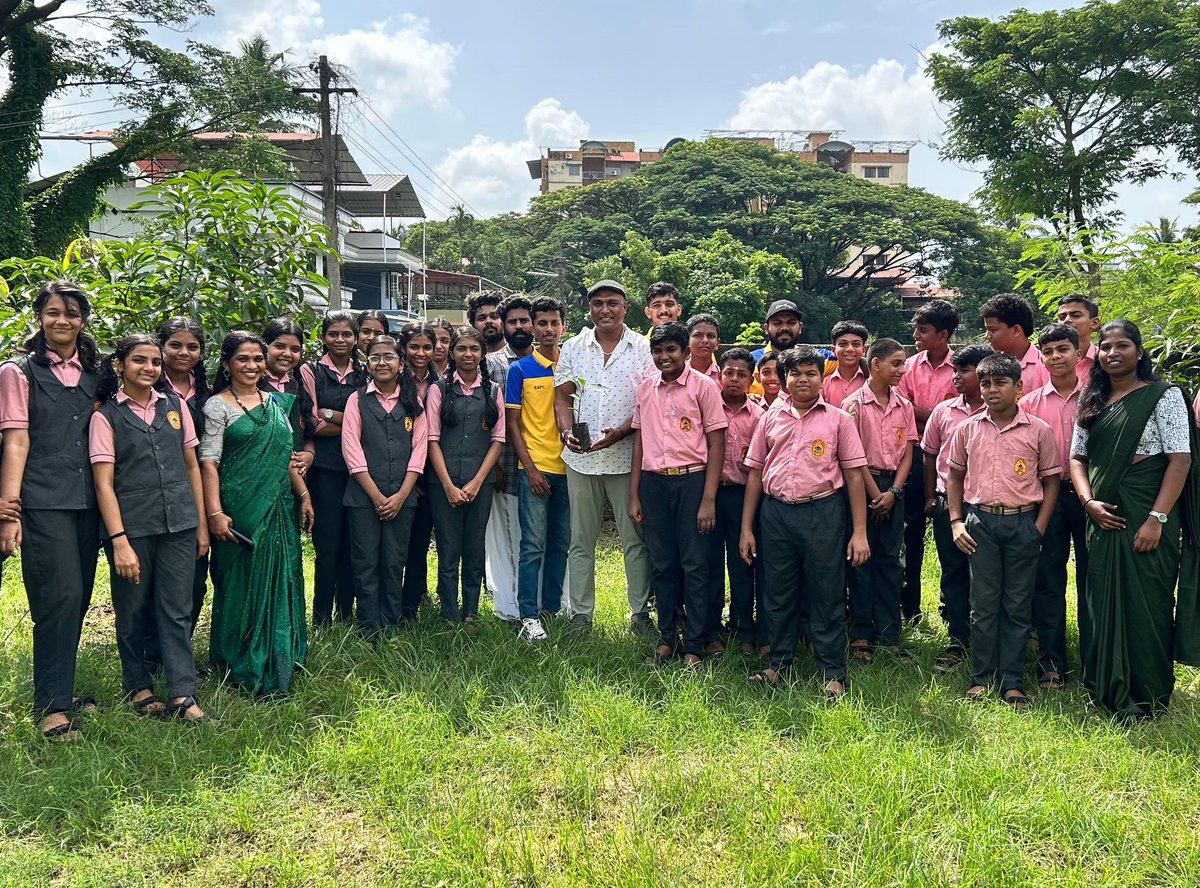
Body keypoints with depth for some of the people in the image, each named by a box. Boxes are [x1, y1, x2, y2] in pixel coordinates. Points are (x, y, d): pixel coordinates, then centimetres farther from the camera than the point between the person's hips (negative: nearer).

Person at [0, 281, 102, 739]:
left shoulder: (94, 374, 14)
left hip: (87, 501, 5)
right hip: (43, 503, -5)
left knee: (77, 599, 10)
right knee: (60, 596, -9)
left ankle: (60, 690, 25)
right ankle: (50, 706, 2)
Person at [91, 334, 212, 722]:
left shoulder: (175, 405, 9)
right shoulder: (106, 416, -1)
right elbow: (104, 483, -5)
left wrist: (202, 523, 9)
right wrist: (119, 541, -13)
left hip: (179, 525, 2)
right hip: (132, 526, -2)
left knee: (177, 612, 4)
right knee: (133, 613, 10)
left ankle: (182, 695, 7)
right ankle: (138, 687, 27)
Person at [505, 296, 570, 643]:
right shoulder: (520, 369, 0)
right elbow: (512, 423, -1)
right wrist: (530, 468, -8)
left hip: (568, 467, 3)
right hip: (535, 468, -3)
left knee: (561, 543, 10)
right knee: (533, 544, -4)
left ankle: (552, 606, 21)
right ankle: (528, 616, 1)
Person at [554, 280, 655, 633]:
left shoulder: (643, 348, 2)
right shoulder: (573, 347, 10)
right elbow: (563, 396, 8)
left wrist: (620, 432, -17)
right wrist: (566, 432, -11)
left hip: (627, 456, -2)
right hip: (580, 458, 2)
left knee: (635, 539, 3)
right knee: (581, 541, 8)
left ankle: (641, 613, 15)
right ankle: (581, 615, 18)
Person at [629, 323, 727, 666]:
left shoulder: (703, 386, -3)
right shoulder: (645, 388, 9)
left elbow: (717, 444, -4)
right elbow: (639, 441, 13)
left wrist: (708, 499, -10)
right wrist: (634, 495, 9)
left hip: (691, 479, -4)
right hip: (652, 482, 4)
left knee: (695, 564, 0)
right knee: (662, 564, 9)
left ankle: (695, 643, 9)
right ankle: (668, 636, 20)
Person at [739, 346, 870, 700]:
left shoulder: (838, 419, 2)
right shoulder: (771, 419, 9)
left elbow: (853, 474, 0)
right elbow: (755, 473, 11)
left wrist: (859, 531, -5)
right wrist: (746, 527, 7)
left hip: (823, 512, -3)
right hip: (776, 512, 3)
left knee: (827, 595, 4)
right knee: (777, 593, 11)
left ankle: (833, 673, 15)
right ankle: (778, 664, 27)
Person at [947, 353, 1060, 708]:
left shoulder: (1038, 431, -1)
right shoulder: (967, 429, 3)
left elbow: (1050, 480, 4)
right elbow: (954, 476, 11)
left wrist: (1039, 528, -4)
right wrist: (956, 521, 3)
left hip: (1023, 523, -1)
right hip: (980, 522, 1)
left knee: (1018, 605, 6)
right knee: (983, 604, 6)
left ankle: (1013, 682, 15)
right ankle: (981, 678, 16)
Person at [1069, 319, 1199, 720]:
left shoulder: (1164, 396, -4)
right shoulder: (1091, 402, 12)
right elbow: (1077, 457, 13)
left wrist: (1157, 519, -18)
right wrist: (1089, 502, -5)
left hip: (1145, 518, -5)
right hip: (1103, 517, 5)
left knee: (1144, 605, 0)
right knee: (1103, 603, 10)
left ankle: (1145, 699, 13)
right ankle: (1107, 688, 23)